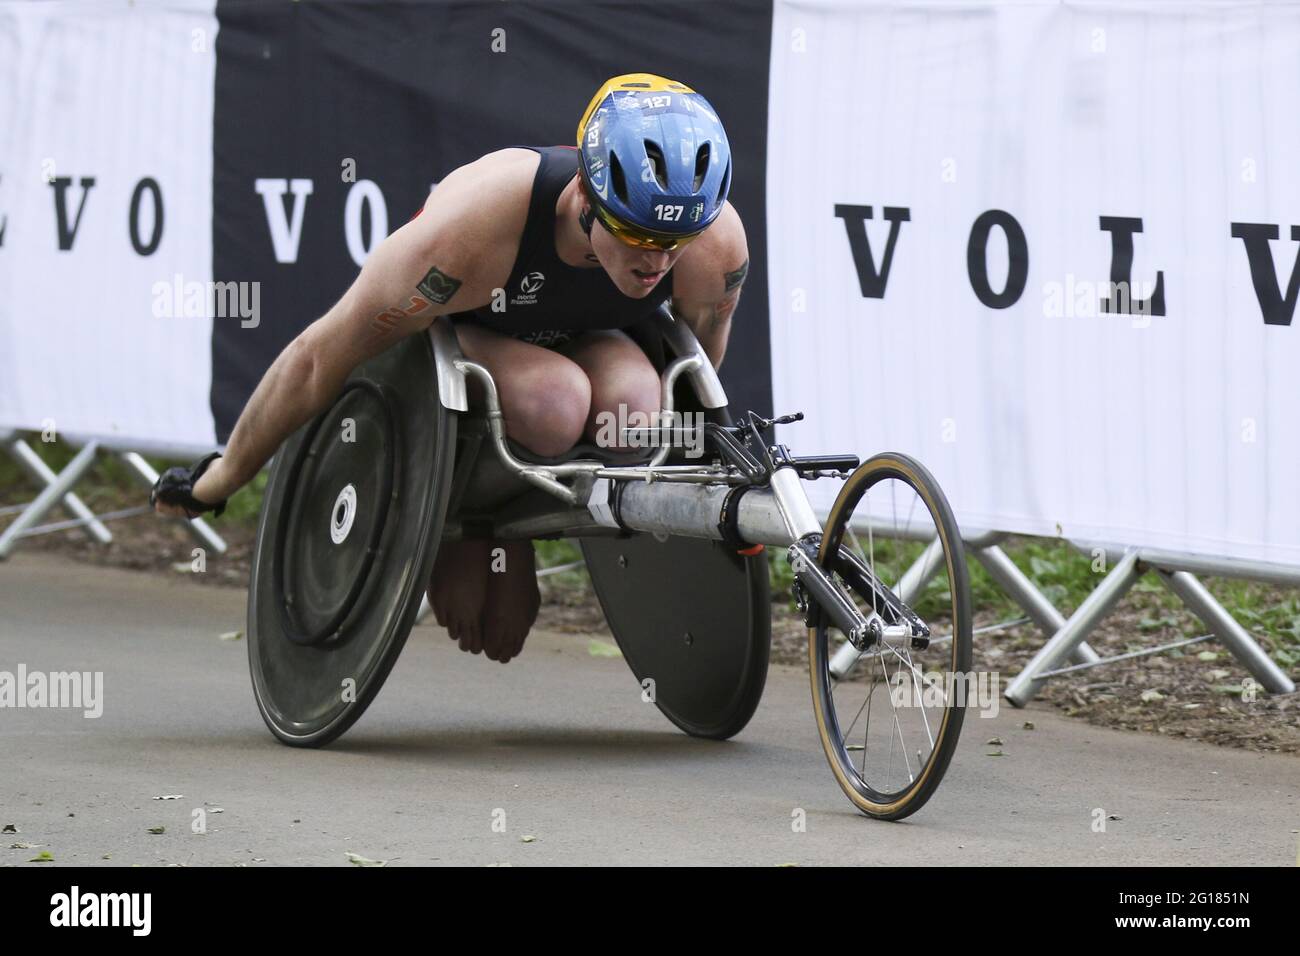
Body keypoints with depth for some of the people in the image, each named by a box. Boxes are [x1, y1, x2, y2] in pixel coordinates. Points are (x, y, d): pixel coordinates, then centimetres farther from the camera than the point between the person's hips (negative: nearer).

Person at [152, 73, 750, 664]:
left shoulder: (718, 245, -30)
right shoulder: (471, 229, -40)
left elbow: (699, 368, -4)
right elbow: (319, 358, -26)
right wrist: (222, 480, -15)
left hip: (576, 336, 4)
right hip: (451, 327, -4)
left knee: (634, 410, -32)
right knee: (555, 405, -37)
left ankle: (512, 530, -4)